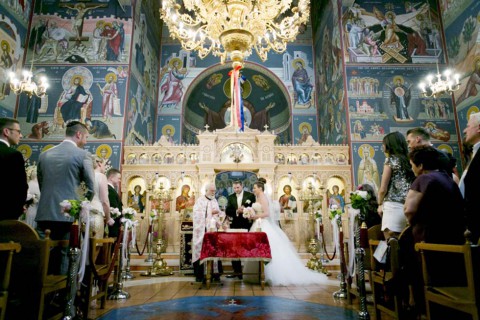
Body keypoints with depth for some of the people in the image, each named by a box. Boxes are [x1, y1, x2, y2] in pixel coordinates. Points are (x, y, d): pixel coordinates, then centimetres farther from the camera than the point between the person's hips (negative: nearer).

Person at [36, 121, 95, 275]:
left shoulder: (45, 154, 11)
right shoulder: (83, 154, -5)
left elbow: (40, 183, 18)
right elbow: (91, 188, -5)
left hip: (44, 213, 5)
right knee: (66, 255, 4)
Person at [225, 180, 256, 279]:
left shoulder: (250, 195, 0)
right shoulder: (230, 197, 9)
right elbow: (227, 211, 0)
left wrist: (244, 210, -19)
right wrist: (237, 211, -18)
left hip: (246, 225, -3)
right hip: (235, 226, 3)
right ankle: (237, 270, 16)